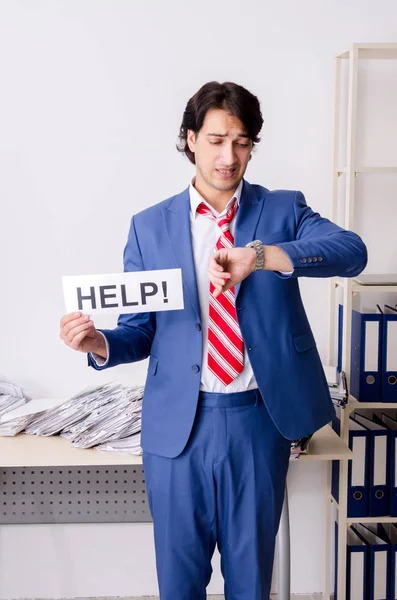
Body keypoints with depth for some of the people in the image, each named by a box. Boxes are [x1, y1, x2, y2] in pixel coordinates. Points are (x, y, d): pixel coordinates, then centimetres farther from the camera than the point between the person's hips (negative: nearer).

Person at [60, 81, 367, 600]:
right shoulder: (150, 226, 3)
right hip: (178, 422, 1)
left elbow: (352, 251, -18)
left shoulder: (284, 210, 2)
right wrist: (98, 342, -17)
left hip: (260, 420, 0)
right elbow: (140, 331, 5)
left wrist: (260, 256, -32)